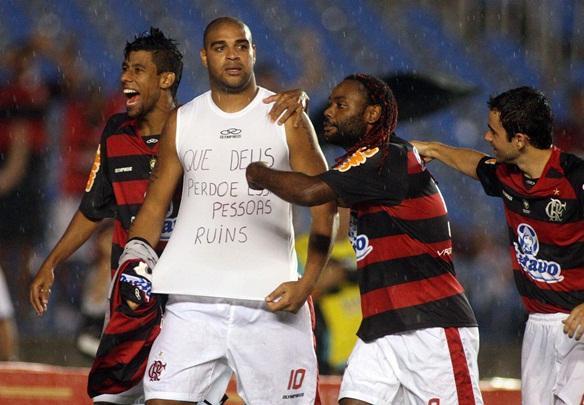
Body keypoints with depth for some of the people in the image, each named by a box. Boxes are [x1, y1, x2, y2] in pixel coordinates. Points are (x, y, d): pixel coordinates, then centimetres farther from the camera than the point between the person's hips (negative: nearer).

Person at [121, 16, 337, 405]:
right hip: (194, 299, 1)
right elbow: (156, 202, 16)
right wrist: (136, 254, -4)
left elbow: (325, 205, 2)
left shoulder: (286, 120, 3)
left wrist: (307, 282, -9)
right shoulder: (182, 123, 10)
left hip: (271, 300, -1)